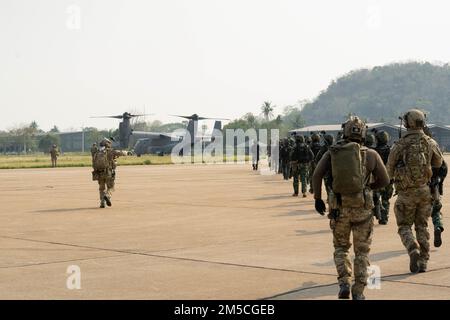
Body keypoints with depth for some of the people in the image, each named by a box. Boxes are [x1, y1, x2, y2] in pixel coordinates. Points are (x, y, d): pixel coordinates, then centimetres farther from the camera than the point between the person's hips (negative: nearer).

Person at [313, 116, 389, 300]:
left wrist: (317, 198, 1)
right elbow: (384, 180, 2)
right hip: (362, 208, -1)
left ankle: (344, 283, 4)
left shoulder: (332, 152, 1)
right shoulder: (371, 154, -1)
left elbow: (317, 174, -9)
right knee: (362, 251, 13)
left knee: (340, 247, 20)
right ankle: (358, 292, 12)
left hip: (339, 207, 1)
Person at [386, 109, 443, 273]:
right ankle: (423, 262, 11)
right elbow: (438, 163, 15)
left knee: (404, 227, 9)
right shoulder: (430, 142, -1)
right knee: (422, 226, 14)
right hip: (425, 190, 3)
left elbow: (390, 169, -2)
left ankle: (413, 251, -16)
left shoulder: (400, 145, -10)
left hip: (406, 192, -3)